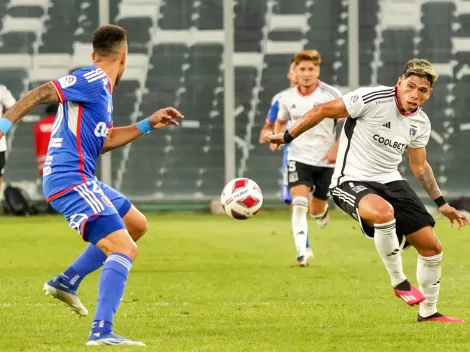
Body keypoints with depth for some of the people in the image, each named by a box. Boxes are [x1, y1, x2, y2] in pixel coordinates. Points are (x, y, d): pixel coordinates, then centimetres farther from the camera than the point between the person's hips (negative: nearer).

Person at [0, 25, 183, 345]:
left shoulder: (100, 88, 19)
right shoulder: (92, 80, -11)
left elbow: (103, 141, 28)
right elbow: (38, 95, -18)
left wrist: (147, 125, 27)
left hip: (81, 178, 10)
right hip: (71, 180, -10)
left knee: (137, 224, 24)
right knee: (125, 249, -17)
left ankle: (67, 282, 21)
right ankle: (102, 332, -27)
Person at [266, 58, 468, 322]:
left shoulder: (421, 123, 3)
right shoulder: (373, 99, -18)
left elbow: (419, 165, 20)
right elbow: (323, 110, -9)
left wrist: (442, 204, 20)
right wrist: (288, 137, -4)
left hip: (391, 182, 7)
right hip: (352, 181, -7)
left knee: (432, 247, 2)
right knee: (384, 212, -41)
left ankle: (428, 312, 24)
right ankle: (399, 282, -21)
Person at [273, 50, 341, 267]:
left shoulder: (331, 95, -11)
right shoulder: (287, 98, -1)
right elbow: (281, 121, 20)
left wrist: (337, 147, -13)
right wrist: (277, 137, -1)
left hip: (325, 160, -1)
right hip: (298, 158, 1)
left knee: (316, 211, 12)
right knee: (299, 204, -21)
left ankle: (322, 210, 51)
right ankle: (301, 253, -23)